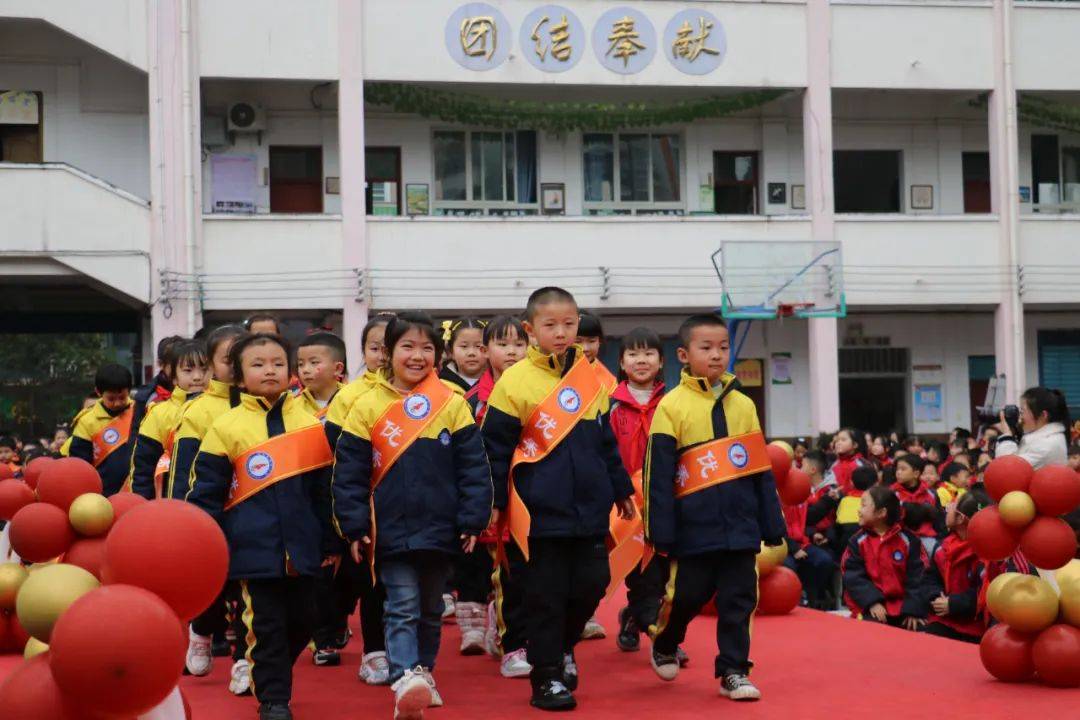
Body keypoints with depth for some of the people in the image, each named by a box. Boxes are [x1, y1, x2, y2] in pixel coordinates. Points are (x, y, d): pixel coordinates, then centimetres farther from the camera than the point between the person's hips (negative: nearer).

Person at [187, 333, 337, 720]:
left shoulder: (310, 424, 7)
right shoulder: (226, 427, -2)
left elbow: (324, 490, 11)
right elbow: (206, 491, -1)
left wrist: (330, 543, 11)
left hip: (302, 548, 3)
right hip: (255, 548, -3)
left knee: (301, 622, 10)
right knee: (266, 625, 0)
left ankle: (271, 676, 33)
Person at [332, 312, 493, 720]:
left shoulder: (452, 403, -1)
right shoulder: (368, 406, -3)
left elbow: (473, 467, 1)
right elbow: (349, 471, -2)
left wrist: (472, 521, -4)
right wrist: (355, 526, -6)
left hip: (440, 530, 2)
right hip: (392, 530, -2)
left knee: (431, 609, 16)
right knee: (402, 607, -9)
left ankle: (424, 672, 31)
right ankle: (405, 680, -16)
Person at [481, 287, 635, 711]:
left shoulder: (592, 378, 8)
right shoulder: (515, 381, -6)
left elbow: (606, 441, 18)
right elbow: (495, 448, -4)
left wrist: (621, 491, 20)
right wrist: (493, 501, -5)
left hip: (590, 508, 5)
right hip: (541, 512, -4)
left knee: (592, 583, 8)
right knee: (547, 594, 1)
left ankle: (563, 647, 33)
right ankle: (547, 678, 12)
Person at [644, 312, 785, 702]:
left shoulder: (743, 404, 8)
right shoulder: (672, 406, -5)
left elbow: (761, 468, 11)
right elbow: (658, 473, -7)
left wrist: (772, 523, 9)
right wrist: (661, 531, -10)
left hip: (741, 525, 3)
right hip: (695, 527, -3)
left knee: (739, 599, 3)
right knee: (685, 595, 9)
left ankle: (733, 670, 12)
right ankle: (663, 646, 35)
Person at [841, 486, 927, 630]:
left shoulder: (908, 540, 1)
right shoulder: (857, 541, 1)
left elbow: (917, 577, 0)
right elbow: (853, 577, -5)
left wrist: (913, 610, -9)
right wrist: (872, 602, -17)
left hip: (902, 606, 1)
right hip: (871, 607, -1)